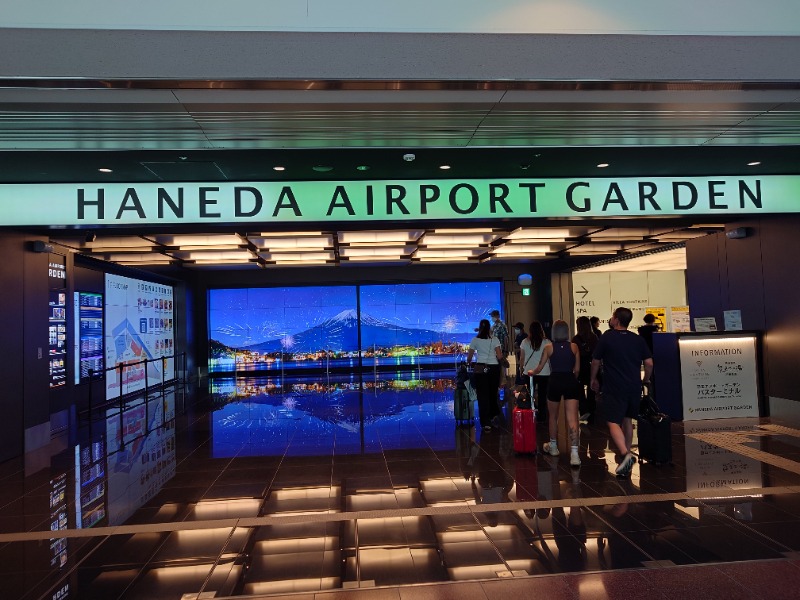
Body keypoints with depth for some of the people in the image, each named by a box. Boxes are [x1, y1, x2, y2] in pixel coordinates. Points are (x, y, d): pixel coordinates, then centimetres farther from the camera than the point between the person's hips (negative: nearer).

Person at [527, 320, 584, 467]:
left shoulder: (549, 348, 0)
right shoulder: (574, 347, 2)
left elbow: (539, 368, 4)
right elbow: (577, 369, 5)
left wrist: (531, 372, 26)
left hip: (555, 382, 0)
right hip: (570, 382, 0)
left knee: (553, 416, 19)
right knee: (572, 419, -5)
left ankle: (553, 447, 34)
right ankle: (574, 453, -15)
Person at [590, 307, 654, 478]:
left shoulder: (607, 337, -6)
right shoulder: (638, 339, 5)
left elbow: (596, 362, -1)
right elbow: (649, 363, 3)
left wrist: (593, 379, 15)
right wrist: (646, 379, 20)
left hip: (614, 388, -5)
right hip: (634, 387, 5)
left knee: (613, 423, -6)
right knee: (627, 420, 20)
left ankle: (625, 454, -26)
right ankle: (627, 453, 28)